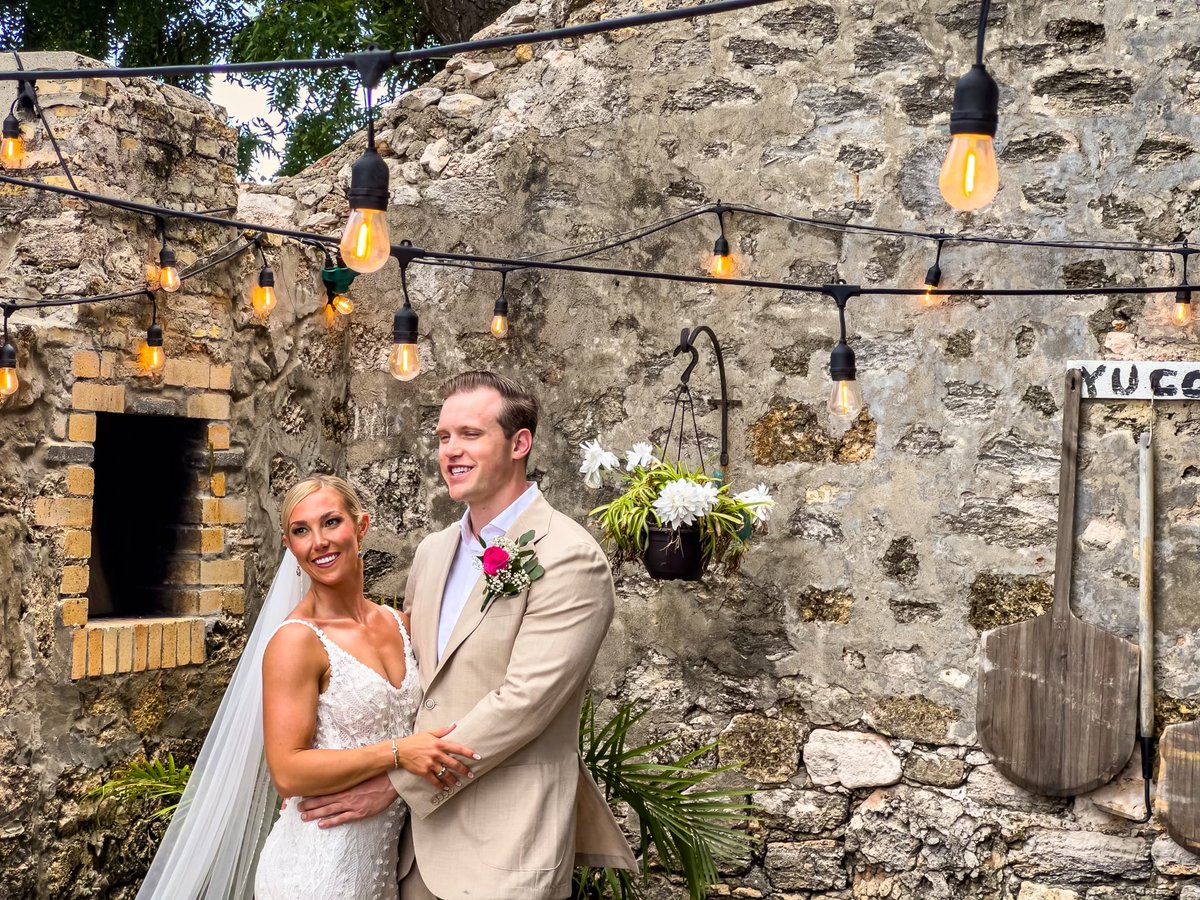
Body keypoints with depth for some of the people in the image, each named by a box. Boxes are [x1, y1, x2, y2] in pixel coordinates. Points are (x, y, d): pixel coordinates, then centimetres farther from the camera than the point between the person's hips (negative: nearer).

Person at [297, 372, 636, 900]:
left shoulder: (571, 559, -16)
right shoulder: (434, 550, 7)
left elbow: (523, 702, -21)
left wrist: (397, 782, -16)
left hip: (504, 854, -6)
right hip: (420, 832, 6)